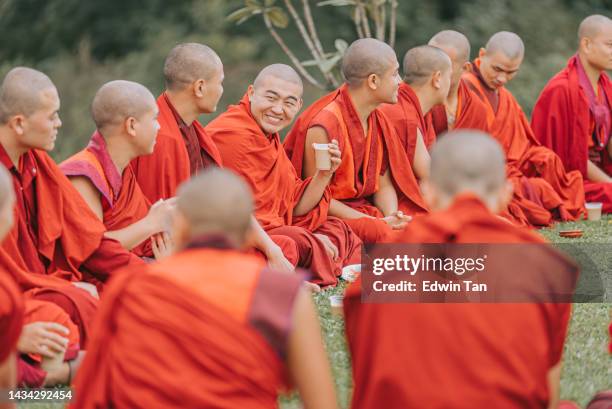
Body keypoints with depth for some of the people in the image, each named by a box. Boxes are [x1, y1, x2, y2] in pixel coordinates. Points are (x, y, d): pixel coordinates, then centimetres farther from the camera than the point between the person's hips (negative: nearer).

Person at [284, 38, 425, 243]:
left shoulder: (379, 122, 6)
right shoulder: (323, 126, -20)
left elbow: (383, 184, 9)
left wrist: (391, 216, -14)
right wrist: (378, 222, -21)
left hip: (365, 209, 8)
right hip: (330, 217, -8)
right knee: (385, 233, -32)